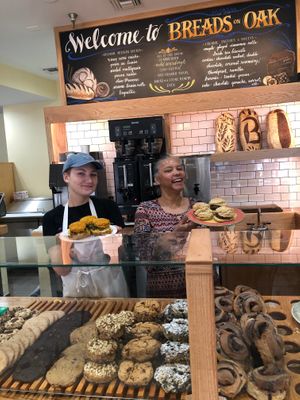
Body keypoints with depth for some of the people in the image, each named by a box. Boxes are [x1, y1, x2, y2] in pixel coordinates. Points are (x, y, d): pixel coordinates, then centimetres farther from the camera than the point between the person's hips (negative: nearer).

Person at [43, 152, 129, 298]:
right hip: (75, 290, 0)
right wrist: (63, 251, -31)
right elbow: (61, 271, -11)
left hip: (111, 287, 0)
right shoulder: (52, 218, -9)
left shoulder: (108, 207, -11)